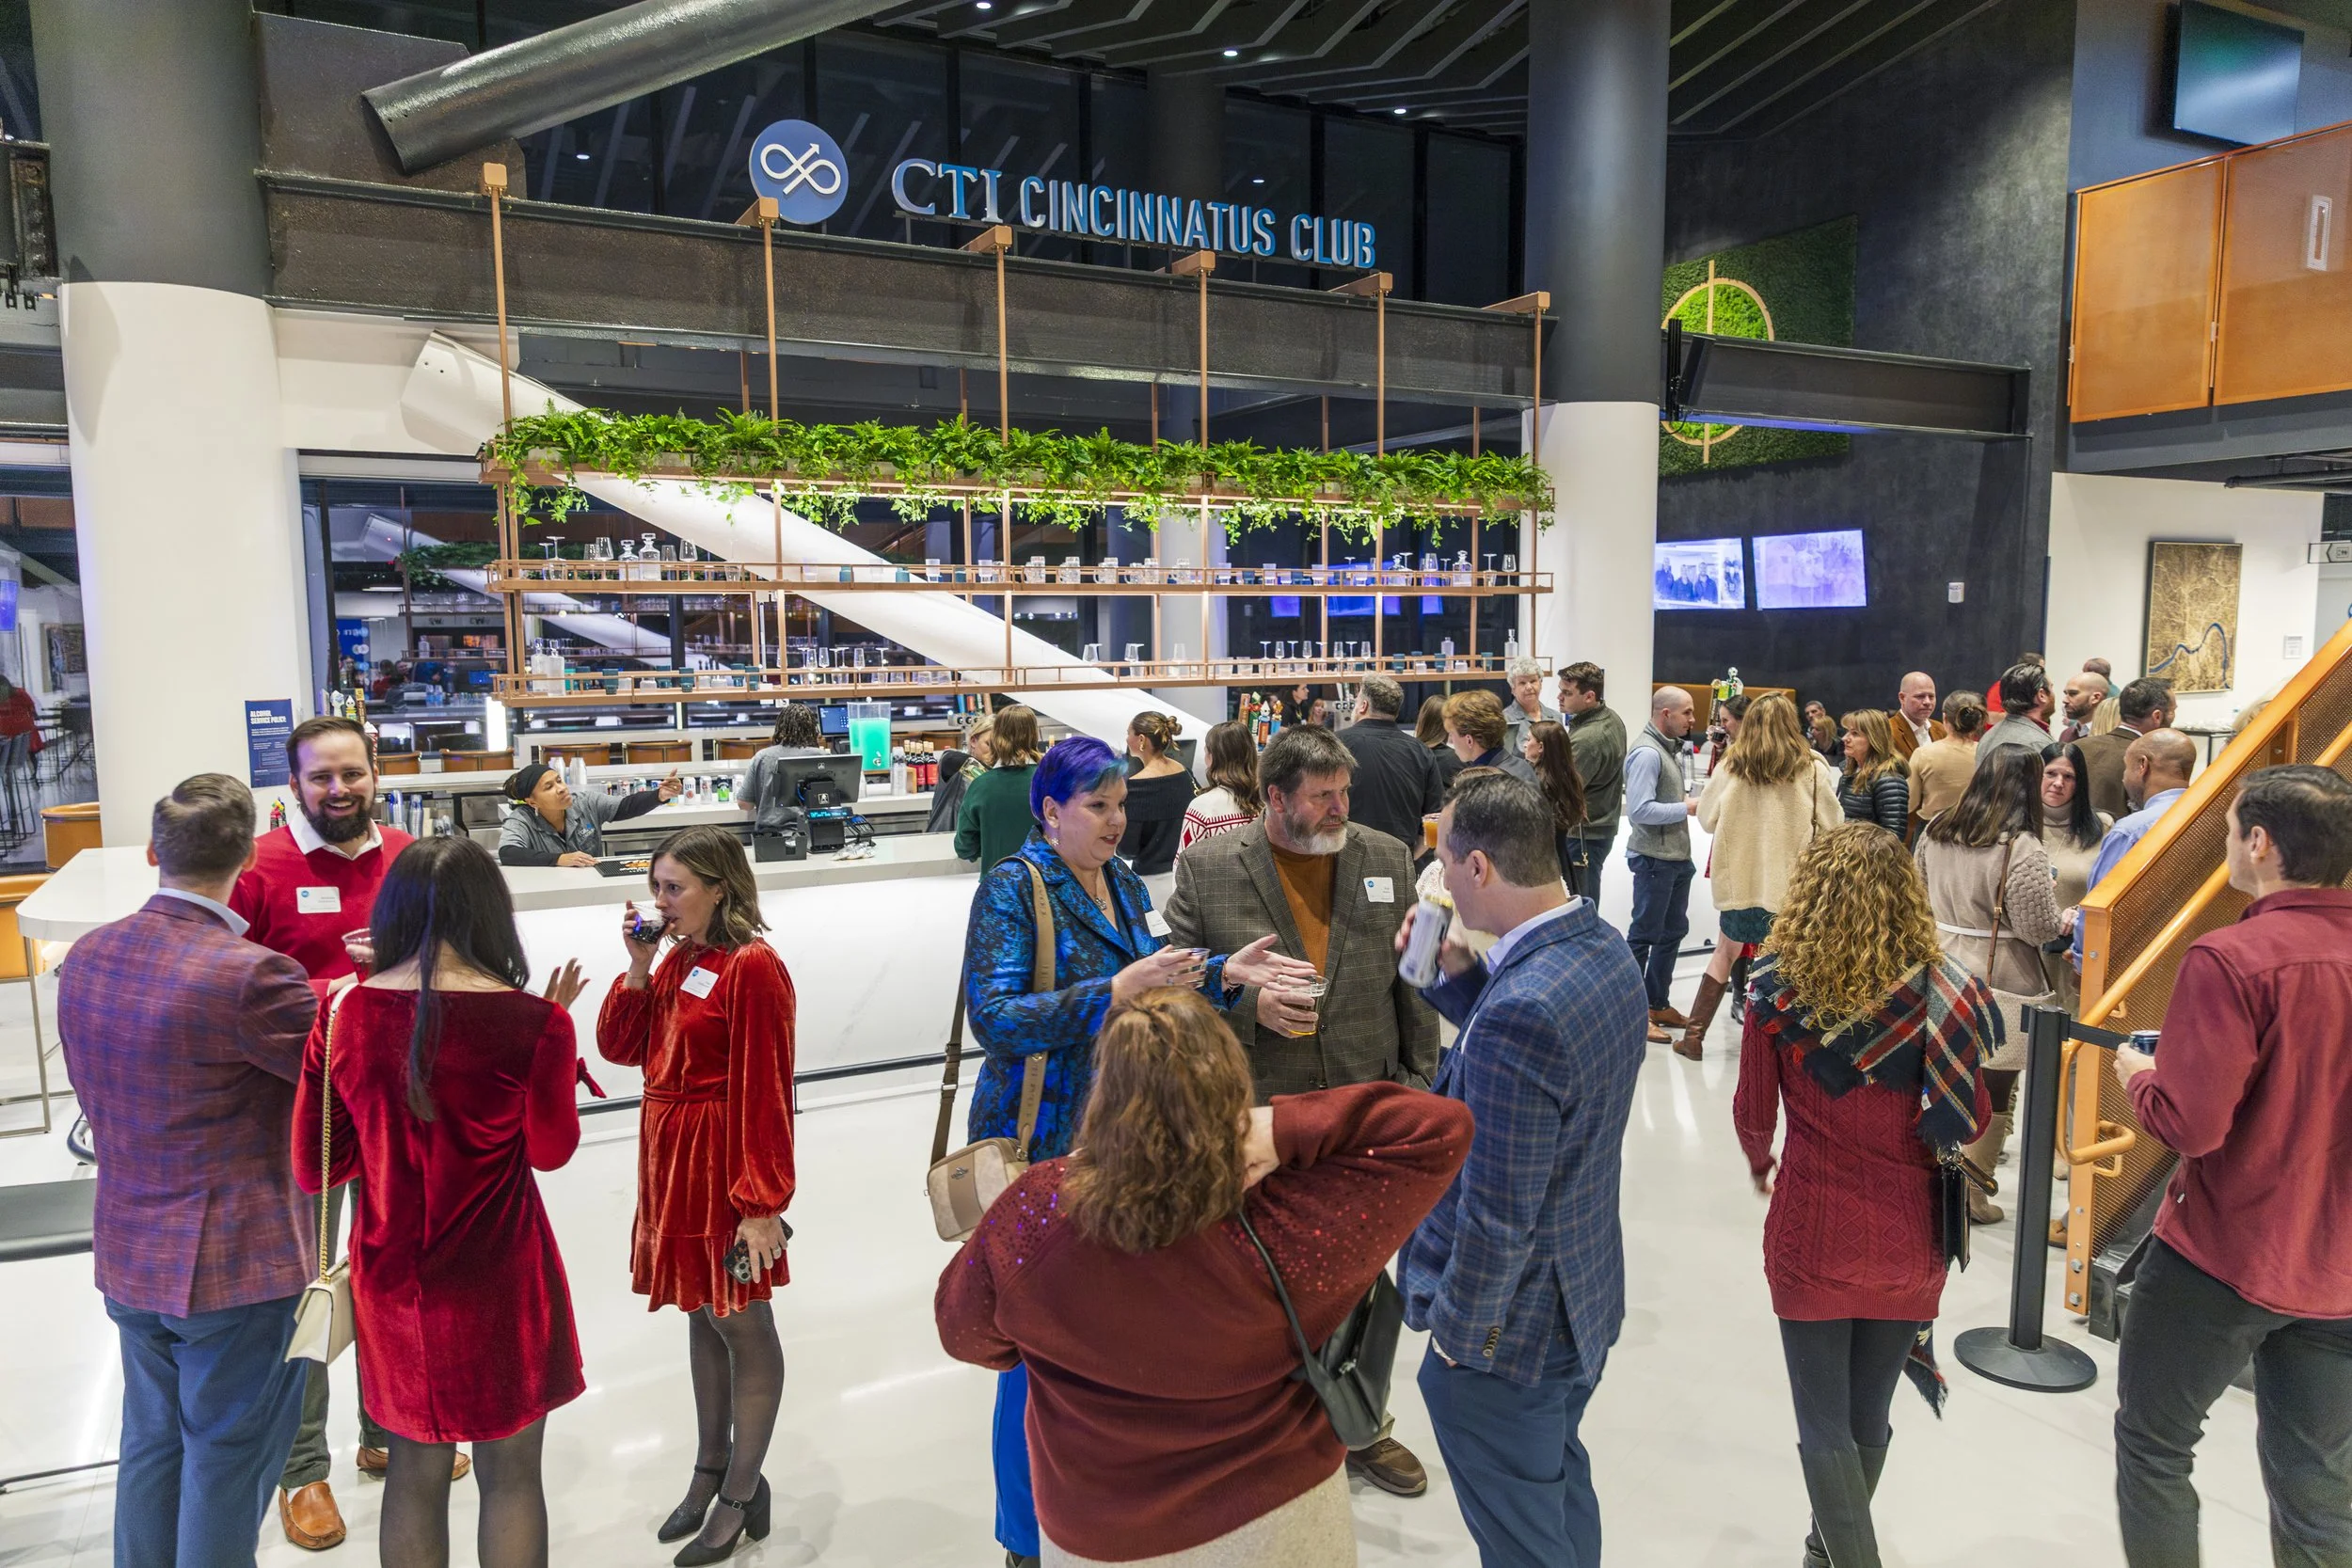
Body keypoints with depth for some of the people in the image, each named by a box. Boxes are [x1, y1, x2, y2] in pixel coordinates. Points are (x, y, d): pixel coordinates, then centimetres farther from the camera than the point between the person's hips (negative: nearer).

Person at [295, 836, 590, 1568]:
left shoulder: (343, 1014, -8)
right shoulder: (533, 1021, -18)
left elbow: (315, 1170, 0)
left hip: (392, 1280, 4)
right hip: (498, 1284, -3)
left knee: (415, 1468, 20)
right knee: (510, 1473, 14)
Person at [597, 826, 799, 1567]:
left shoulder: (752, 968, -18)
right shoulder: (676, 958, 6)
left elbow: (765, 1093, -20)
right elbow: (618, 1048, 8)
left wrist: (763, 1202, -20)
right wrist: (639, 970, -6)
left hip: (724, 1163, -8)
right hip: (670, 1153, 8)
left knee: (742, 1325, 6)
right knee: (702, 1317, 20)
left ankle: (742, 1497, 21)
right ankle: (710, 1471, 36)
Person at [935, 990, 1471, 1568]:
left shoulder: (1033, 1214, -29)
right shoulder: (1286, 1237, -33)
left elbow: (966, 1331, -8)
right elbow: (1441, 1131, -25)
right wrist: (1286, 1131, -30)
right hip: (1272, 1520, -1)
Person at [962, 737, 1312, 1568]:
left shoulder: (1124, 882, 7)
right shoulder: (1014, 887, -14)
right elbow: (995, 1020, -23)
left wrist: (1223, 973, -3)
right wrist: (1117, 990, -31)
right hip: (1045, 1143, -6)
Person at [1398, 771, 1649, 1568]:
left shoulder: (1520, 1010, -35)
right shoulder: (1606, 949, -6)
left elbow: (1498, 1216, -28)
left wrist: (1457, 1326, -13)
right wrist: (1459, 973, -1)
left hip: (1510, 1330, -9)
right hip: (1586, 1294, 9)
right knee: (1562, 1485, 30)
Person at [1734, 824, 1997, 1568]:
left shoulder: (1778, 989, -15)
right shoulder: (1940, 991, -12)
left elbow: (1753, 1114, -4)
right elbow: (1972, 1120, -1)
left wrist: (1760, 1163, 18)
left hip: (1811, 1230, -3)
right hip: (1908, 1234, 3)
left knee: (1825, 1426, 11)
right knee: (1869, 1414, 22)